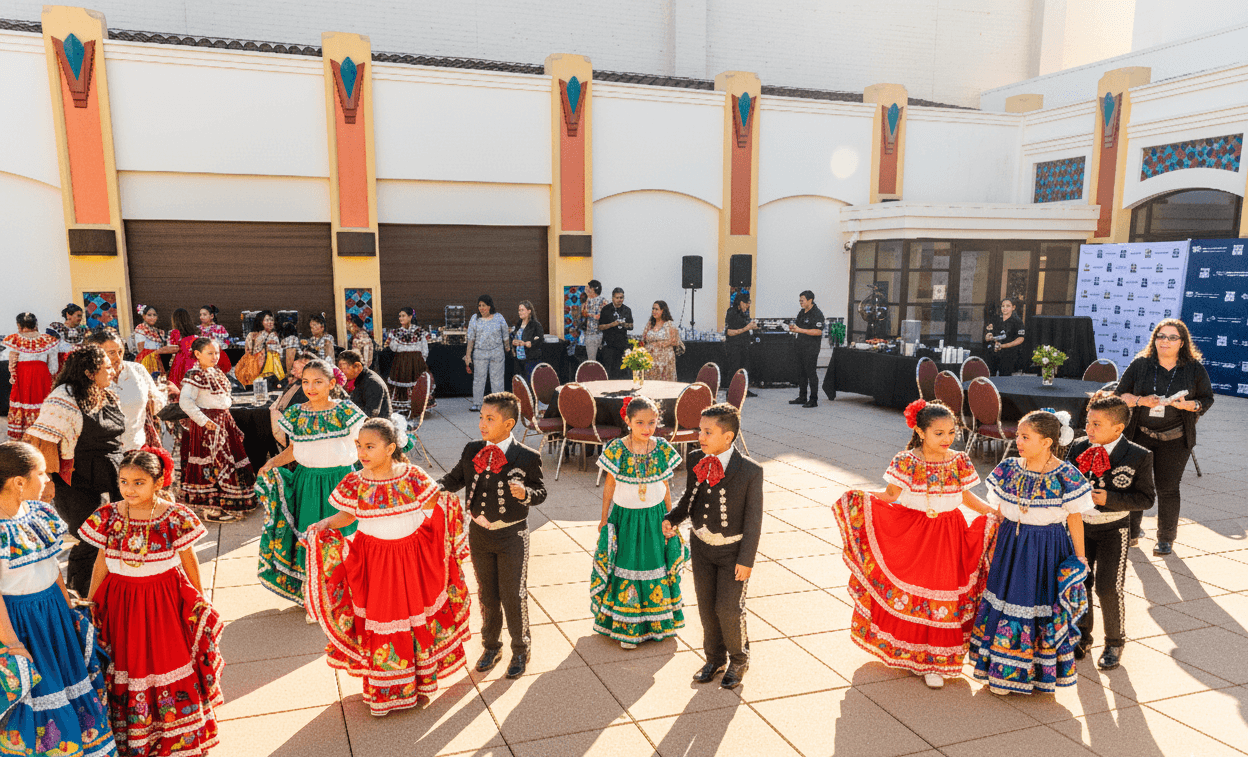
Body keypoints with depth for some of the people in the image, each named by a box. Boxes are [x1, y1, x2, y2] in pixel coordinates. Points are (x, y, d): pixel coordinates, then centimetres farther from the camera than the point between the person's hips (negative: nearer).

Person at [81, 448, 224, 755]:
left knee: (170, 660, 9)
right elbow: (101, 564, 4)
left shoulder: (175, 517, -14)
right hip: (121, 600, 2)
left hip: (165, 599, -2)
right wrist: (90, 604, 10)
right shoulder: (108, 517, -8)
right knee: (127, 663, 13)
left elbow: (189, 561, -2)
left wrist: (200, 601, 7)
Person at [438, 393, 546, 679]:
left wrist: (525, 493, -30)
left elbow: (541, 492, -8)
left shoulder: (527, 457, -15)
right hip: (479, 533, 4)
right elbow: (454, 479, 5)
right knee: (487, 594, 18)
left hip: (511, 536, -4)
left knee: (513, 595, 8)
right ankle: (491, 646, 39)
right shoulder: (471, 451, -3)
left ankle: (520, 650, 30)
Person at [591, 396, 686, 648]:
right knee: (626, 569, 4)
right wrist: (604, 519, 2)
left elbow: (666, 486, 3)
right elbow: (609, 486, -4)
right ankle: (626, 627, 20)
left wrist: (669, 518, 9)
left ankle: (656, 621, 32)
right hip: (625, 517, -2)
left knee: (656, 566, 12)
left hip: (655, 517, 2)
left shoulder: (663, 450, -7)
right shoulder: (617, 450, -14)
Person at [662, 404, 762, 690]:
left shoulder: (750, 471, -20)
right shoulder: (695, 461, -7)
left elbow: (753, 518, -15)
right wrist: (671, 518, -8)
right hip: (702, 546, 5)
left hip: (733, 550, -4)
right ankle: (715, 658, 37)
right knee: (707, 606, 14)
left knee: (728, 608, 1)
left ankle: (738, 660, 29)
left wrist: (746, 559, -14)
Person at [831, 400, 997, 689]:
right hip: (910, 533, -2)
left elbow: (966, 496, 10)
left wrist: (995, 513, -1)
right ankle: (905, 650, 30)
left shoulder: (959, 462, -1)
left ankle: (934, 662, 18)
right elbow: (891, 495, -9)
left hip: (948, 537, 2)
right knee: (905, 593, 8)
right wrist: (860, 497, -26)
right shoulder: (906, 461, -9)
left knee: (941, 595, 4)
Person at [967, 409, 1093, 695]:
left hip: (1047, 548, -4)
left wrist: (1079, 558, 0)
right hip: (1011, 546, 4)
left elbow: (1075, 519, -5)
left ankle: (1041, 673, 26)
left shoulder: (1065, 476, -14)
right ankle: (1002, 670, 26)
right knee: (1005, 600, 10)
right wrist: (998, 543, 11)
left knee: (1044, 606, 6)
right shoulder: (1008, 469, -3)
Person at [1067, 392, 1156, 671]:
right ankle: (1082, 637, 32)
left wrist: (1110, 499, -22)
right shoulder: (1078, 448, -4)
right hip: (1080, 526, 4)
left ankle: (1115, 643, 24)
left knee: (1108, 589, 0)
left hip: (1113, 531, -3)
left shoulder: (1139, 457, -13)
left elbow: (1146, 498, -11)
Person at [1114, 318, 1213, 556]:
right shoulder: (1140, 364, 1)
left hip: (1175, 440, 0)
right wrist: (1141, 401, -14)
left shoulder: (1194, 369, 1)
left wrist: (1188, 405, -14)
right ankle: (1131, 532, 23)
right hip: (1140, 435, 1)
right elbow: (1120, 394, 4)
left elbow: (1207, 399, 7)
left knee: (1167, 488, 4)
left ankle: (1166, 539, 20)